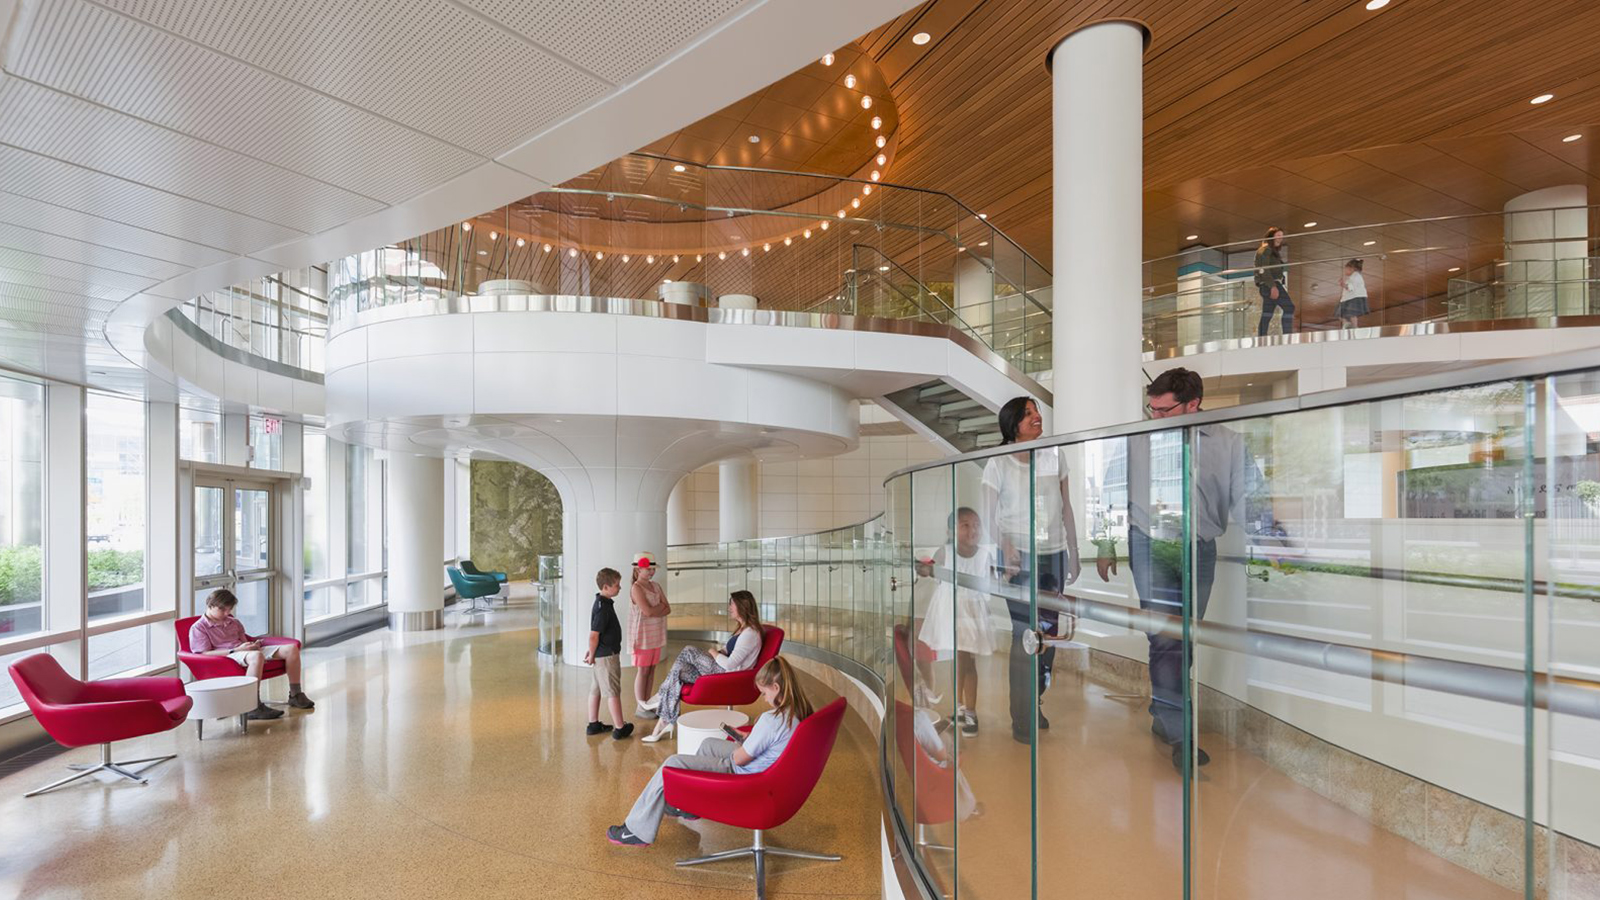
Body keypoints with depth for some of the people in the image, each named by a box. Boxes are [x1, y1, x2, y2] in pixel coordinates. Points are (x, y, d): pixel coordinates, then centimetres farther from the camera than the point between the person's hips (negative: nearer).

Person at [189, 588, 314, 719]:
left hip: (245, 653, 8)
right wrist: (236, 650, -19)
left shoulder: (234, 623, 26)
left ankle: (295, 696, -3)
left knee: (291, 648, -11)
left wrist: (253, 645, 1)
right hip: (227, 657, -7)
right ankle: (253, 707, -41)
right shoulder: (198, 628, 4)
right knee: (256, 656, -43)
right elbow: (204, 654, -9)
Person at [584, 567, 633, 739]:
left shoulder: (601, 603, 9)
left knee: (596, 690, 16)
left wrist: (592, 652, 19)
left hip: (602, 654, 10)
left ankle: (593, 725, 27)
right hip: (607, 655, -10)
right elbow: (593, 635, -24)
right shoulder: (603, 608, -23)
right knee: (613, 692, -1)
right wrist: (592, 655, -13)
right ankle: (619, 729, 7)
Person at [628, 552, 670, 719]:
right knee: (642, 670, 0)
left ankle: (647, 703, 21)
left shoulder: (656, 585, 9)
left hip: (656, 633, 7)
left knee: (651, 669, 11)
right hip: (642, 633, -7)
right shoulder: (636, 588, -13)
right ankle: (639, 707, 10)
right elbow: (647, 611, -23)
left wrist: (655, 610, -13)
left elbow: (668, 609, 3)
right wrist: (661, 606, -7)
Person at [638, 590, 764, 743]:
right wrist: (720, 651, 3)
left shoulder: (750, 634, -17)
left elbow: (730, 664, -23)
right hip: (725, 672, 10)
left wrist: (715, 654, -5)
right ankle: (665, 723, -3)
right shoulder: (742, 628, 15)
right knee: (678, 673, -5)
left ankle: (661, 697, 3)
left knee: (688, 652, -12)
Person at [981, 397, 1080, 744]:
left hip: (1053, 555, 4)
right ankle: (1022, 720, 7)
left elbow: (1066, 509, 12)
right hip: (1019, 557, -4)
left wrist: (1073, 555, 11)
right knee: (1025, 634, -4)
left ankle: (1035, 705, 25)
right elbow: (989, 516, -5)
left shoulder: (1053, 456, 8)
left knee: (1048, 633, 9)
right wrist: (1005, 548, -21)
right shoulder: (998, 464, -2)